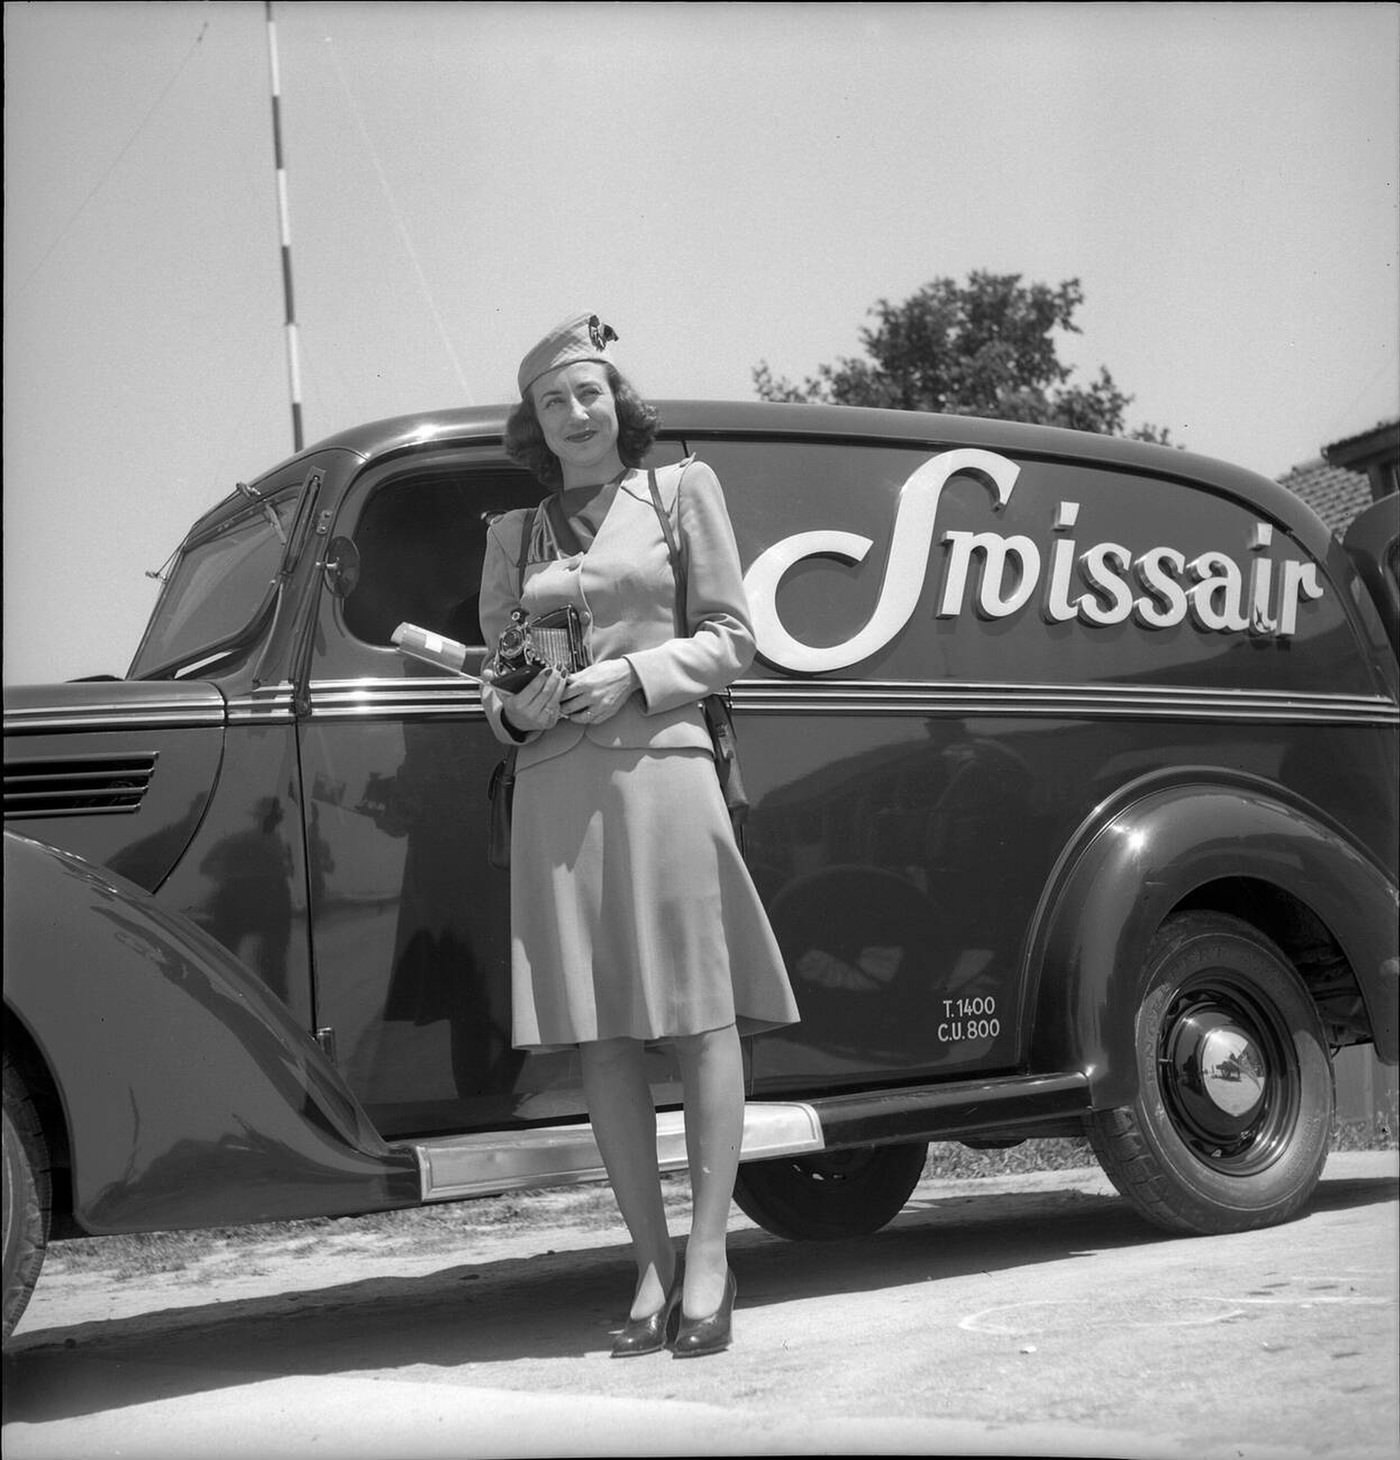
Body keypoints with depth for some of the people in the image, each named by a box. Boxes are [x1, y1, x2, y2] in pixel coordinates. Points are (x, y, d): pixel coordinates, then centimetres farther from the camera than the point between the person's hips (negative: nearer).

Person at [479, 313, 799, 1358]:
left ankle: (708, 1258, 2)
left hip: (661, 770, -3)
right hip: (553, 791, 3)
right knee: (601, 1036, 2)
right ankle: (652, 1264, 9)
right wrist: (515, 709, -3)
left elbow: (732, 639, 5)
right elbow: (491, 669, 19)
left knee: (700, 1016, -4)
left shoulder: (682, 488, 8)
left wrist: (633, 674, -10)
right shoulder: (513, 533, 16)